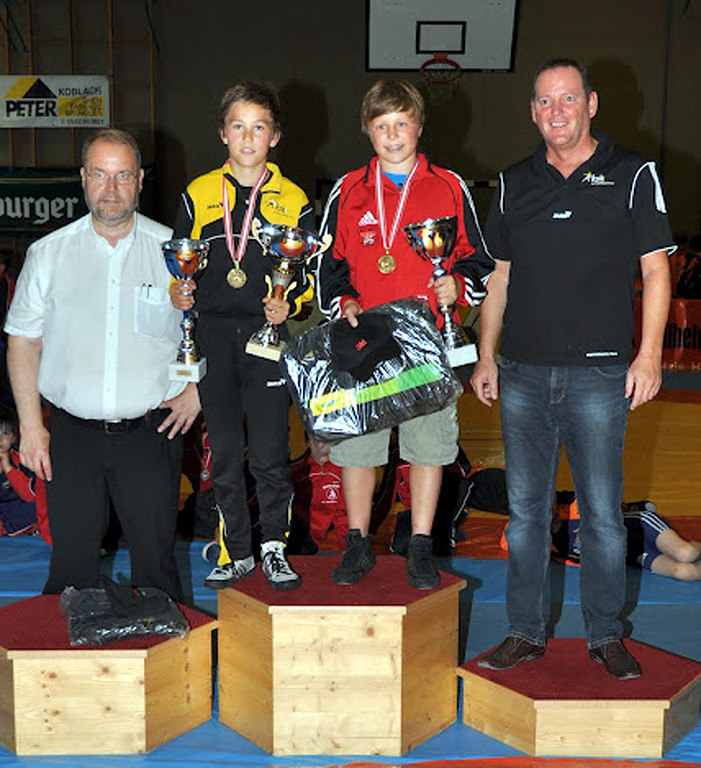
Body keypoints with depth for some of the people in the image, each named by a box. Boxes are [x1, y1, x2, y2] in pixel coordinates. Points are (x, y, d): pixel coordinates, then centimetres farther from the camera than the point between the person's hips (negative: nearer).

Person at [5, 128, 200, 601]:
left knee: (155, 558, 4)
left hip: (151, 431, -1)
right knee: (72, 562, 5)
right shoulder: (48, 253, 5)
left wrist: (197, 390, -2)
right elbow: (24, 340, 9)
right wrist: (30, 425, 2)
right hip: (72, 434, 1)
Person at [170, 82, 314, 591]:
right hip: (212, 334, 2)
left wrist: (289, 304, -9)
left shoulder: (293, 200, 6)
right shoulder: (198, 195, 9)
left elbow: (312, 275, 9)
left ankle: (274, 548, 17)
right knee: (225, 456, 7)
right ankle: (236, 553, 21)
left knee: (270, 454, -2)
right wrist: (179, 292, -5)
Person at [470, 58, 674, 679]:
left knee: (602, 513, 3)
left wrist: (649, 354, -8)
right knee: (525, 509, 8)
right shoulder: (514, 184, 12)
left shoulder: (632, 175, 4)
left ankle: (605, 634, 20)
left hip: (598, 375, -3)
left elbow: (655, 271, 1)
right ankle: (527, 631, 21)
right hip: (523, 373, 3)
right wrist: (485, 356, 10)